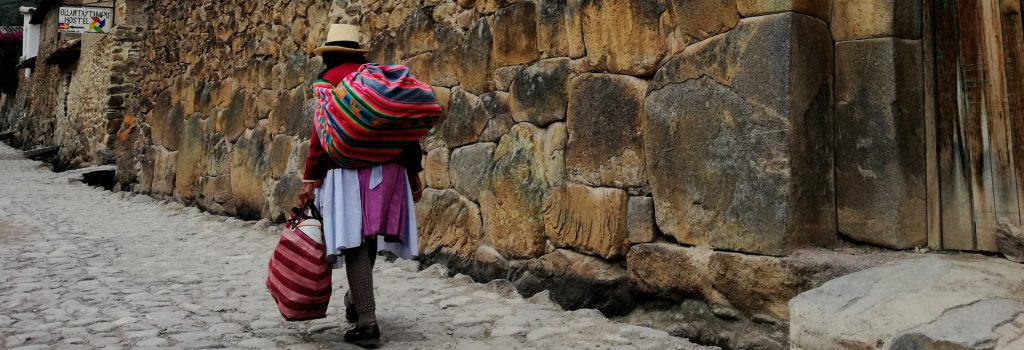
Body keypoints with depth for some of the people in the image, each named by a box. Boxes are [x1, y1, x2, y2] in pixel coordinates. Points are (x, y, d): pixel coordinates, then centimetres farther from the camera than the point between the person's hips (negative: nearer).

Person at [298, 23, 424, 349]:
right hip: (388, 169, 6)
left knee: (355, 241, -5)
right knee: (369, 236, 18)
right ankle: (356, 301, 35)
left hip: (350, 170, -5)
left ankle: (367, 323, -8)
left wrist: (310, 178, -6)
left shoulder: (330, 80, 1)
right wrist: (413, 171, 16)